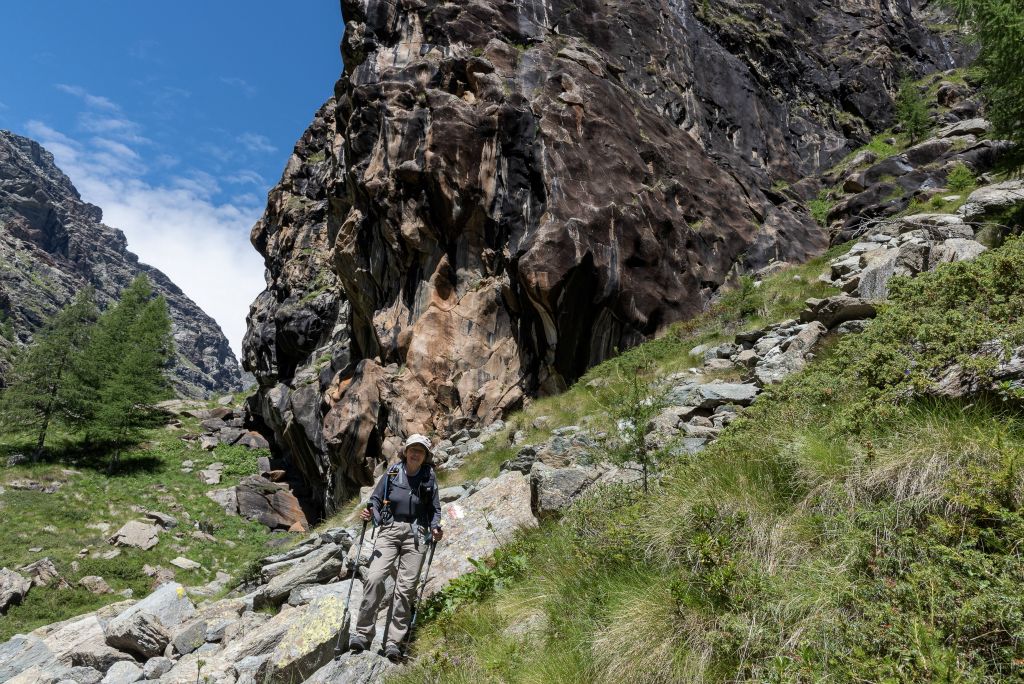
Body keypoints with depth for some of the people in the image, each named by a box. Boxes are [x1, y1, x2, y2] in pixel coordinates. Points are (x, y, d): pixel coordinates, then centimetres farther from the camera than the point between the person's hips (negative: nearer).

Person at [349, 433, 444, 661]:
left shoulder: (429, 477, 6)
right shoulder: (392, 473, 6)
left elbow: (435, 509, 11)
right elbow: (376, 499, 11)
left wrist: (436, 528, -6)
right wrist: (370, 513, -10)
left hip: (416, 533, 0)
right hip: (389, 530, 0)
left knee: (406, 587, -8)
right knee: (374, 577, -18)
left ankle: (393, 642, -3)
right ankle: (363, 634, -9)